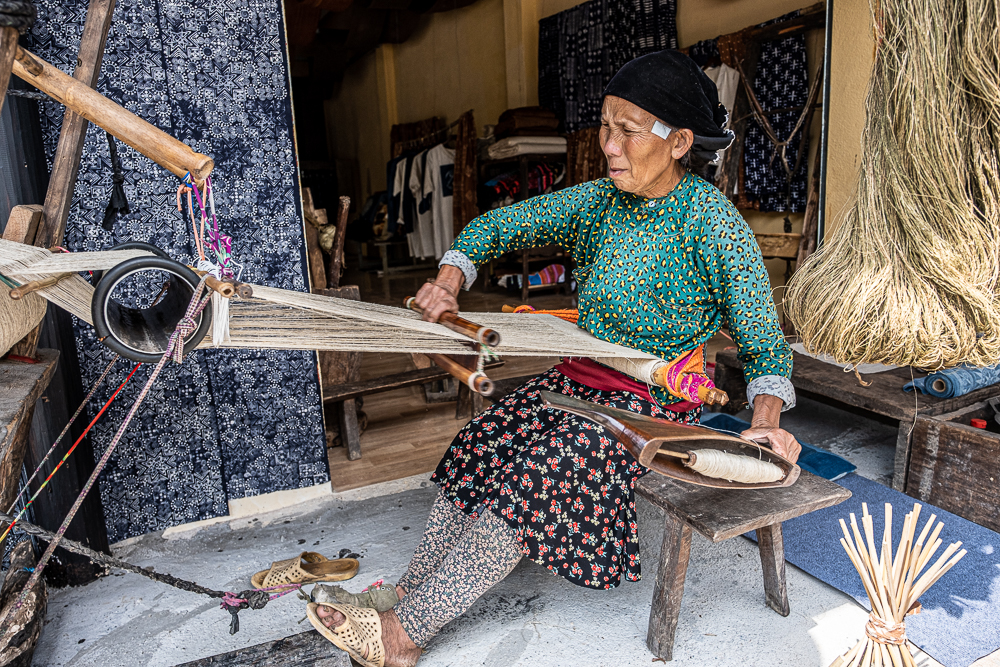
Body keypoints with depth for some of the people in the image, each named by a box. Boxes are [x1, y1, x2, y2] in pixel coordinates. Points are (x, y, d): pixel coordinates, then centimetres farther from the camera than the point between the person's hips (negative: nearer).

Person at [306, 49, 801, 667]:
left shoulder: (711, 220, -16)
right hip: (581, 376, 7)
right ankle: (407, 592, 0)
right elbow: (501, 224, 8)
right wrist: (450, 280, -7)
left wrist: (765, 421, -27)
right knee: (481, 445, -10)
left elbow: (764, 341, -11)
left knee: (535, 473, -24)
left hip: (656, 394, -6)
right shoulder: (601, 199, 2)